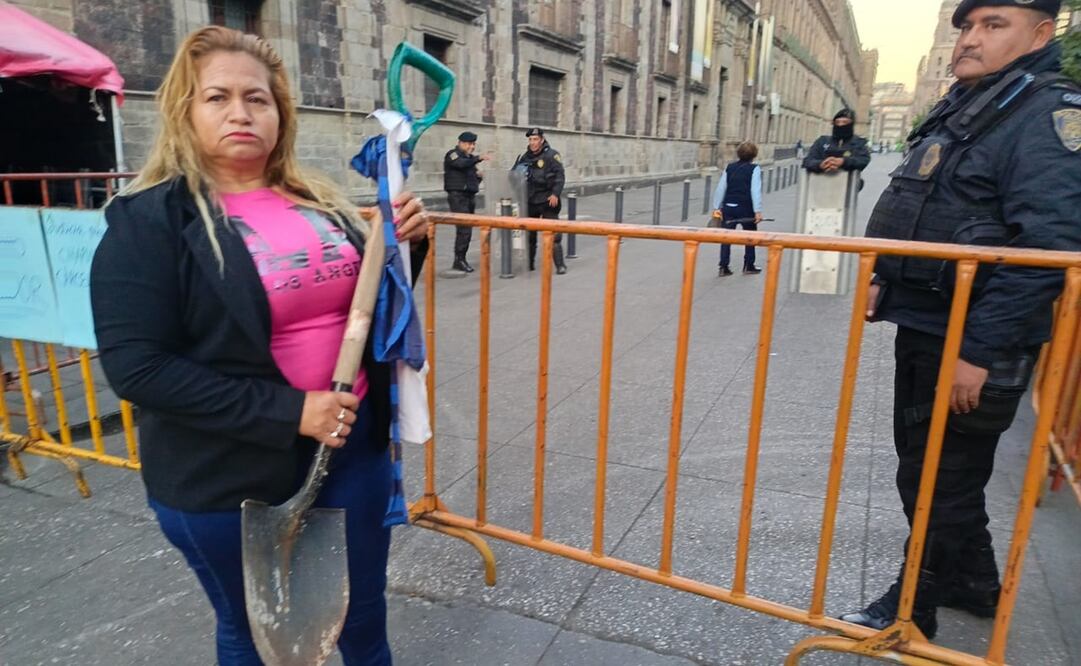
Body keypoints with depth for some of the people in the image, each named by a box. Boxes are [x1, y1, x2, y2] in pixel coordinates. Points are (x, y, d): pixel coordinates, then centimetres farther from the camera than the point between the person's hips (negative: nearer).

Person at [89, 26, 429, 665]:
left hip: (355, 443, 5)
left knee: (364, 613, 21)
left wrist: (403, 246, -5)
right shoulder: (150, 220, -11)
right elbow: (137, 366, -17)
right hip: (230, 476, -4)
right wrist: (286, 412, -23)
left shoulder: (320, 201, 5)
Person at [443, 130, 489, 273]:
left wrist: (479, 175, 3)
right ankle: (459, 260, -12)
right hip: (458, 196, -8)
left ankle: (461, 259, 14)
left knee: (467, 230, 8)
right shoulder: (452, 155, -5)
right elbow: (462, 164, -27)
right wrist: (479, 158, -37)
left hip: (470, 196, 8)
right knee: (464, 228, -16)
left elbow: (474, 178, 26)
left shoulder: (470, 158, 20)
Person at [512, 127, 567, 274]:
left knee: (553, 233, -8)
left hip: (547, 201, -5)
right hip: (529, 201, 6)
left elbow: (559, 176, -11)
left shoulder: (551, 155, -5)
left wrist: (555, 194, -21)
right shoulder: (524, 157, 11)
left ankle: (560, 265, -4)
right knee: (528, 233, 12)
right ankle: (529, 263, 25)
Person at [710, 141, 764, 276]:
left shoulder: (729, 168, 7)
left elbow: (721, 188, 6)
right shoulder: (754, 169, -6)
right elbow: (755, 191, -13)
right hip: (746, 208, -3)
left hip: (728, 207, 3)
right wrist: (757, 211, -14)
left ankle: (723, 267, 1)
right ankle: (749, 266, 21)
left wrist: (716, 207, 11)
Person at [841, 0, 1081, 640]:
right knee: (927, 464, 21)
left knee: (939, 481, 5)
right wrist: (887, 280, 16)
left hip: (971, 342, -9)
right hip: (923, 327, 10)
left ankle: (911, 610, 24)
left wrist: (981, 351, -26)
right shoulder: (960, 108, 14)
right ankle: (972, 583, 42)